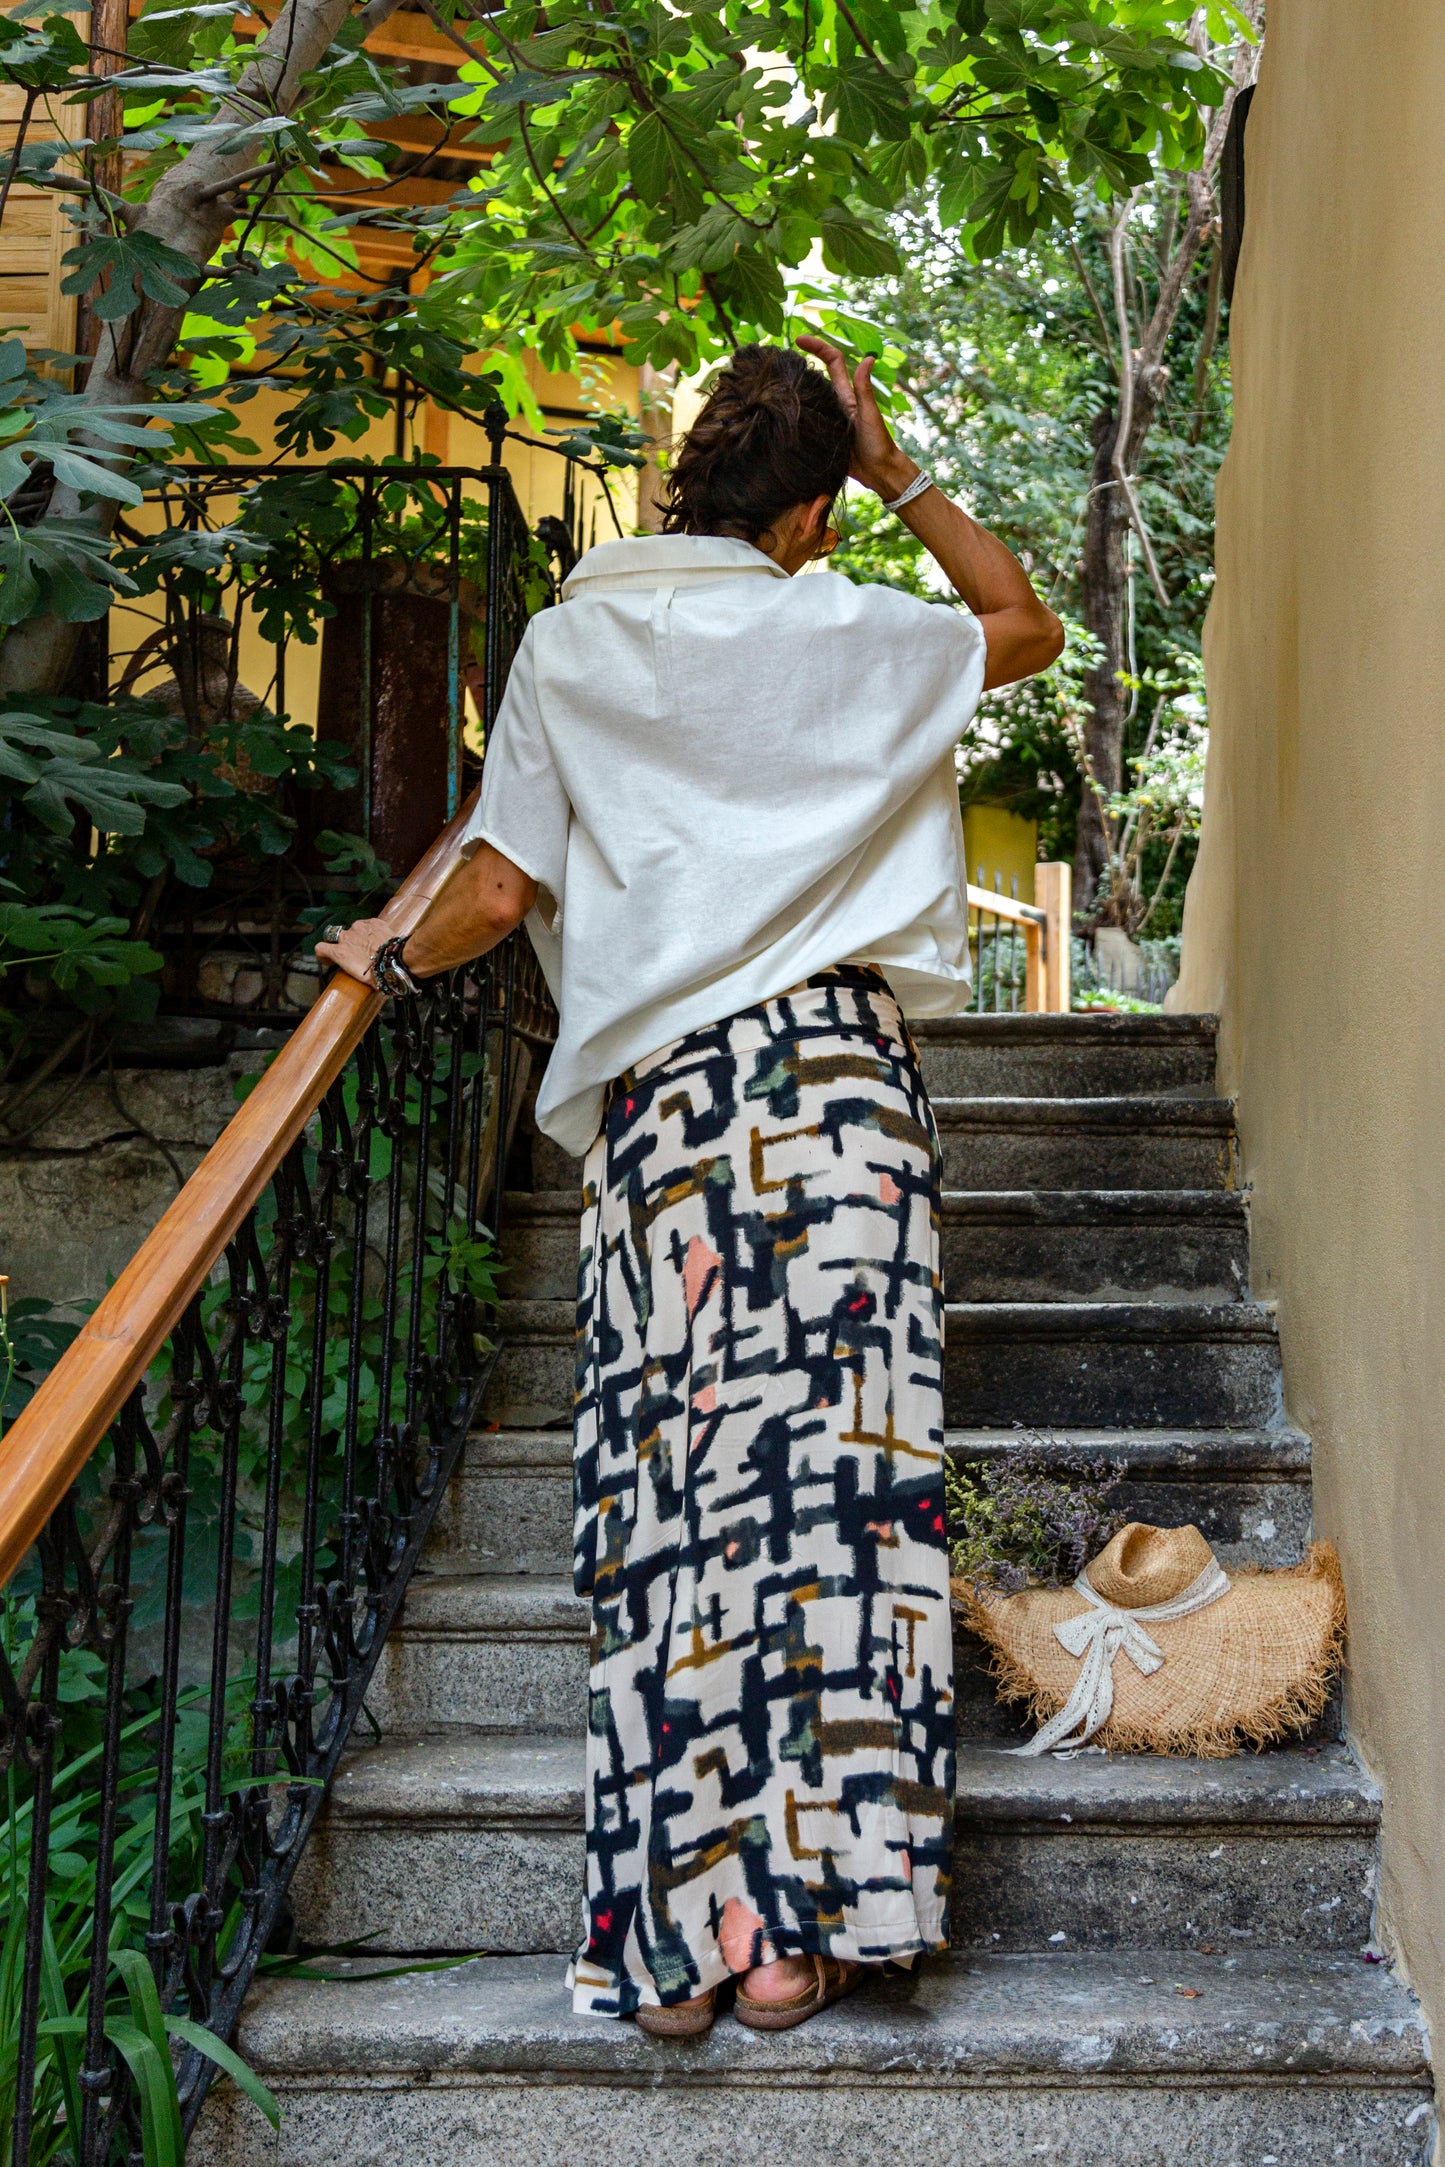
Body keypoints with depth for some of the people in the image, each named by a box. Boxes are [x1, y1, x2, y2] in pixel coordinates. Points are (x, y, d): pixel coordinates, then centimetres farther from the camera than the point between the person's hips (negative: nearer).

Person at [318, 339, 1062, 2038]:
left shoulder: (566, 646, 8)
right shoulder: (833, 635, 5)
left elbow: (499, 897, 5)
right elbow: (1025, 627, 23)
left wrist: (391, 958, 24)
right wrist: (897, 472, 20)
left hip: (655, 1090, 2)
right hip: (836, 1074, -1)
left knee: (676, 1485, 1)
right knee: (832, 1462, -2)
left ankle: (682, 1928, 3)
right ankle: (803, 1920, -1)